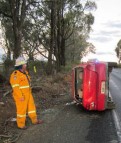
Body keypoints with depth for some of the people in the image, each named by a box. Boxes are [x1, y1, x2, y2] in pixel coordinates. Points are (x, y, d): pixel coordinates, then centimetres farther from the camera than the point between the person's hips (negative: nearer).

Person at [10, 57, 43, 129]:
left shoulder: (24, 73, 10)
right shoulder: (15, 74, -19)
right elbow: (15, 87, -22)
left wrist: (29, 93, 20)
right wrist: (21, 96, -22)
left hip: (28, 94, 9)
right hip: (21, 96, -9)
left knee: (31, 106, 16)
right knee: (21, 109, 3)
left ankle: (35, 120, 30)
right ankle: (21, 124, 18)